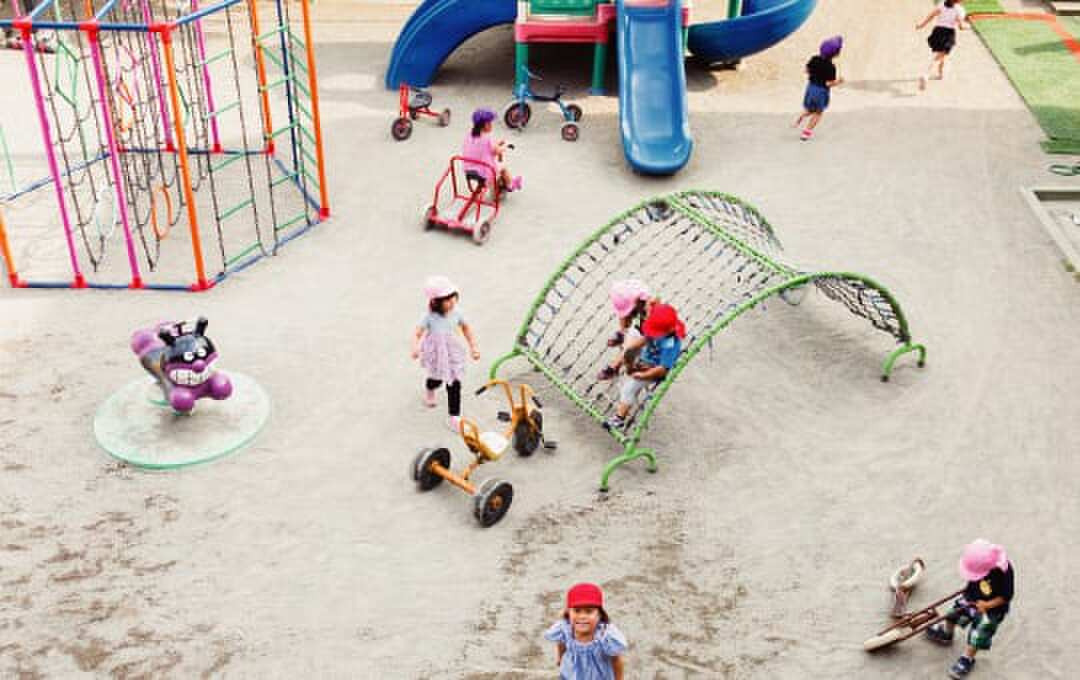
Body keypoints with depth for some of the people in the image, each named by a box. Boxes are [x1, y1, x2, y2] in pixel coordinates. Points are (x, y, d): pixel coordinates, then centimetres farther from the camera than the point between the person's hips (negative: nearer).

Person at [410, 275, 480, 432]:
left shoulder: (455, 314, -13)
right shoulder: (430, 318, -24)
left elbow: (465, 328, 5)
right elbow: (417, 334, -27)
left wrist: (473, 347, 4)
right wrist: (415, 349, -48)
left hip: (452, 354, 2)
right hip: (436, 355, -2)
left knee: (454, 384, -2)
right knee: (437, 379, 22)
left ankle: (454, 418, 9)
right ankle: (429, 388, 62)